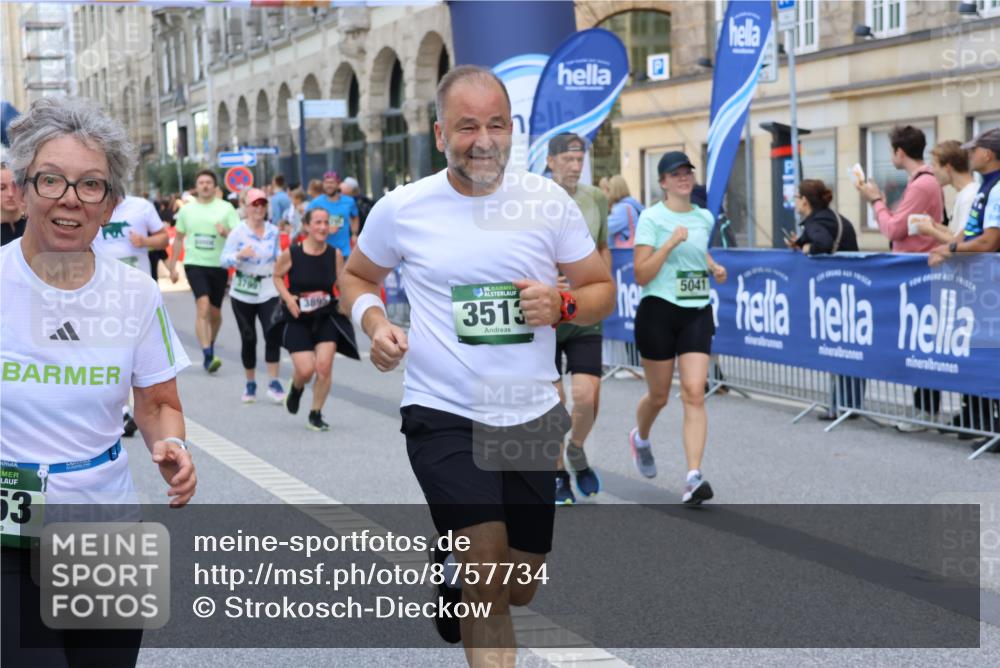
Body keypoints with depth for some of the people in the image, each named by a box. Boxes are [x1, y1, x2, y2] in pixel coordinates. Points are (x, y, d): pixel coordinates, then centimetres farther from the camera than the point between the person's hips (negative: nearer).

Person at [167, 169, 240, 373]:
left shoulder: (226, 208, 1)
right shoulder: (186, 210, 7)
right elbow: (178, 239, 16)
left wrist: (225, 233, -23)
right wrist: (172, 266, 15)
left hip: (218, 265, 1)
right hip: (195, 264, -1)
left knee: (215, 313, 11)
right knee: (203, 308, -18)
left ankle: (210, 347, 36)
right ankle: (208, 356, -20)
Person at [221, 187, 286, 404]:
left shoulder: (273, 231, 4)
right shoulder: (238, 232, -5)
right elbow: (224, 260, -9)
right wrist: (239, 255, -27)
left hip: (269, 291, 1)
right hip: (243, 293, -1)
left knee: (273, 333, -15)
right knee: (248, 338, 6)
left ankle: (274, 383, -10)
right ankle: (250, 384, 21)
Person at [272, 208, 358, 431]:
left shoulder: (335, 254, -5)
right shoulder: (291, 253, -10)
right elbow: (277, 276, 5)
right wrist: (288, 298, -10)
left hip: (326, 318, 2)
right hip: (298, 320, -2)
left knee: (324, 366, -9)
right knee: (305, 369, -10)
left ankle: (316, 415, 12)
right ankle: (296, 388, 30)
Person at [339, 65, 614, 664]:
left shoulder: (548, 202, -2)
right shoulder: (402, 209, -5)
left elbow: (603, 291, 5)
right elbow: (357, 277, 12)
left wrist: (562, 304, -17)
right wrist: (375, 324, -9)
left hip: (533, 419, 3)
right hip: (443, 415, -3)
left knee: (519, 590, 16)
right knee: (488, 573, -20)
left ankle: (452, 572, 50)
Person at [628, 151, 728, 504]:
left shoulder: (705, 218, 9)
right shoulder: (651, 217, -7)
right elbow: (641, 275, -13)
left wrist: (713, 267, 11)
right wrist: (670, 243, -22)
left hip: (697, 313, 3)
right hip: (658, 312, -3)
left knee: (694, 394, -11)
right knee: (658, 395, 9)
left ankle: (694, 477, -15)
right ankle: (640, 438, 44)